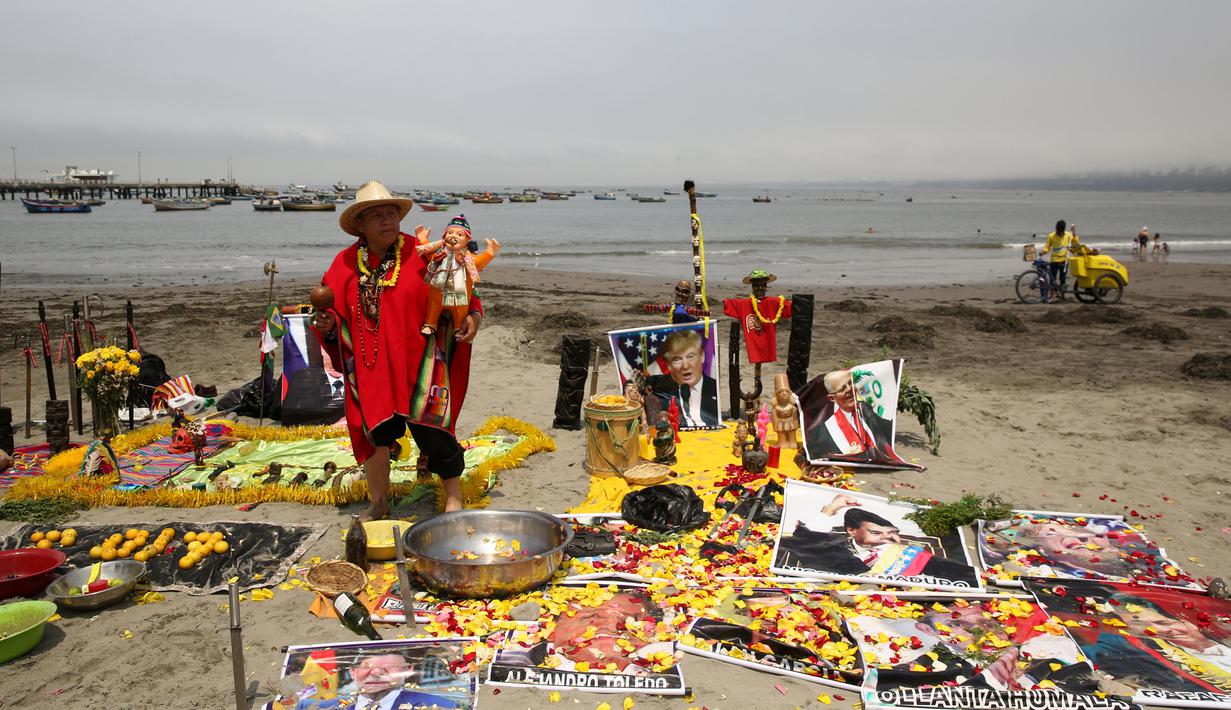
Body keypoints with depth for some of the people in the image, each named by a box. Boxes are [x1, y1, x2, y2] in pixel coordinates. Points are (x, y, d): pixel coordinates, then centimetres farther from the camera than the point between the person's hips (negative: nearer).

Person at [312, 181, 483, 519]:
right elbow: (335, 310, 13)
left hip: (419, 366, -3)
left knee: (432, 432, -3)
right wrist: (327, 323, -8)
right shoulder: (346, 263, 5)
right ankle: (378, 502, 29)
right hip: (371, 369, 3)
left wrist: (472, 315, -13)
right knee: (375, 433, 8)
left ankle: (454, 500, 17)